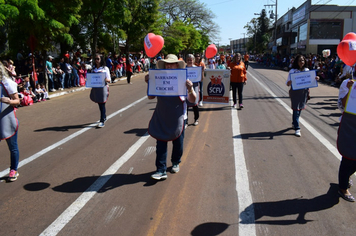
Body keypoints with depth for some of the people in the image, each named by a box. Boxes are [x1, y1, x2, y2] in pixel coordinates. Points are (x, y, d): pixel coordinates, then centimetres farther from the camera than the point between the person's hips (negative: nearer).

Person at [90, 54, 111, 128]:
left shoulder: (105, 68, -3)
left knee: (102, 104, -6)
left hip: (103, 88, -5)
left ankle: (102, 121, -4)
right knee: (99, 104, 13)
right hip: (95, 88, 5)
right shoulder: (93, 68, 11)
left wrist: (106, 80, -26)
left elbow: (109, 79, -4)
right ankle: (104, 117, 31)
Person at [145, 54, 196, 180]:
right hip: (161, 119, 1)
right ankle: (161, 170, 6)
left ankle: (175, 163, 39)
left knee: (178, 143, 14)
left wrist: (190, 89, -26)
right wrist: (149, 84, -8)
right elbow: (151, 97, 6)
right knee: (161, 144, 0)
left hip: (178, 118, -1)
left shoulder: (183, 80, -5)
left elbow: (192, 100, -7)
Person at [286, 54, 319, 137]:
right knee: (296, 109, -6)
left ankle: (294, 123, 36)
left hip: (304, 91, 5)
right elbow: (287, 83, -9)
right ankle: (297, 129, -3)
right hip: (295, 92, -5)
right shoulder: (293, 71, -7)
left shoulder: (307, 70, 6)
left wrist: (315, 79, -7)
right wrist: (291, 82, -31)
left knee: (300, 109, 15)